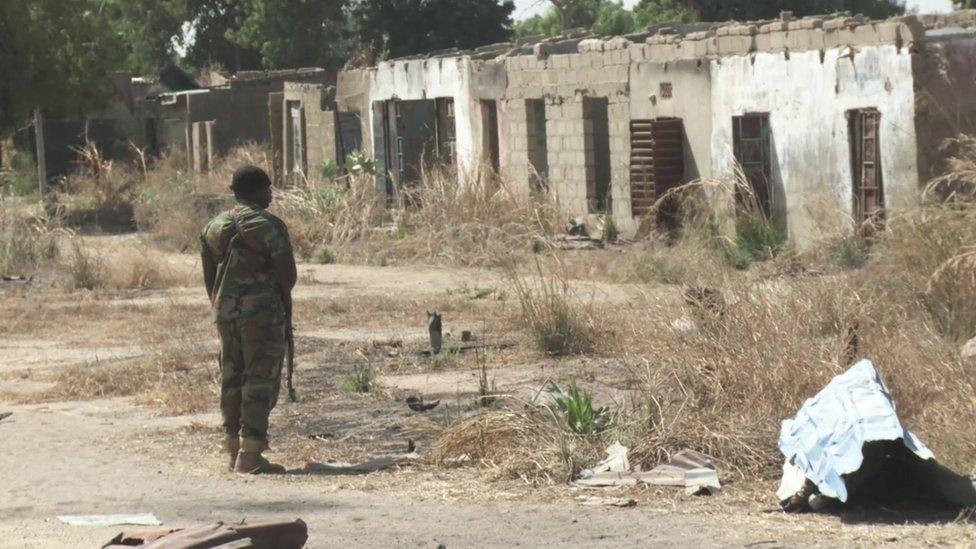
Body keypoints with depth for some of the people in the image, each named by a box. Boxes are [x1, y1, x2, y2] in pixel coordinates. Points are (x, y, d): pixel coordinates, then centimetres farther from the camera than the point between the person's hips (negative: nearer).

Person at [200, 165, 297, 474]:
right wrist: (283, 295, 8)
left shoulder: (213, 227, 10)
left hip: (225, 313, 6)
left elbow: (208, 278, 14)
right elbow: (288, 274, -12)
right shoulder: (269, 226, -10)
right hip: (262, 314, -6)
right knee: (260, 382, -5)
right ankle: (250, 454, -10)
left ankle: (234, 449, 17)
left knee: (232, 380, 13)